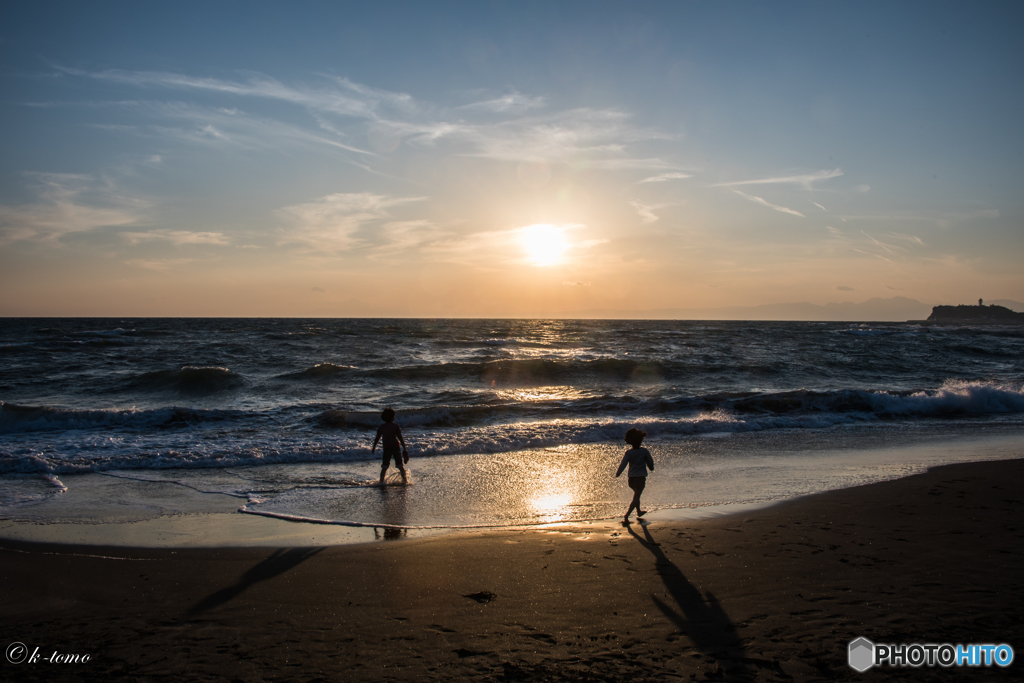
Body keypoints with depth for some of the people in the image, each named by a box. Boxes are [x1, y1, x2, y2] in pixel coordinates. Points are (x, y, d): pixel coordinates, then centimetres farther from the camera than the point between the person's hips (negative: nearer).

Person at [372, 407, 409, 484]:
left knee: (384, 467, 5)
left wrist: (373, 448, 17)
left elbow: (377, 438, 7)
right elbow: (400, 438, -6)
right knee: (400, 465, 7)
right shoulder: (395, 426, -2)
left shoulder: (381, 427, 7)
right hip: (395, 446, -2)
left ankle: (381, 481, -6)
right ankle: (404, 480, 9)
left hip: (386, 447, 2)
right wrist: (404, 449, -3)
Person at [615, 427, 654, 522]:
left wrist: (618, 473, 9)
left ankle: (639, 512, 43)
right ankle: (626, 516, -14)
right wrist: (651, 468, 24)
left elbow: (623, 464, -7)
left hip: (631, 478, 4)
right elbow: (650, 463, 2)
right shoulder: (645, 451, -7)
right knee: (636, 498, -3)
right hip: (641, 477, -4)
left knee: (636, 496, 26)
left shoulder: (628, 453, -3)